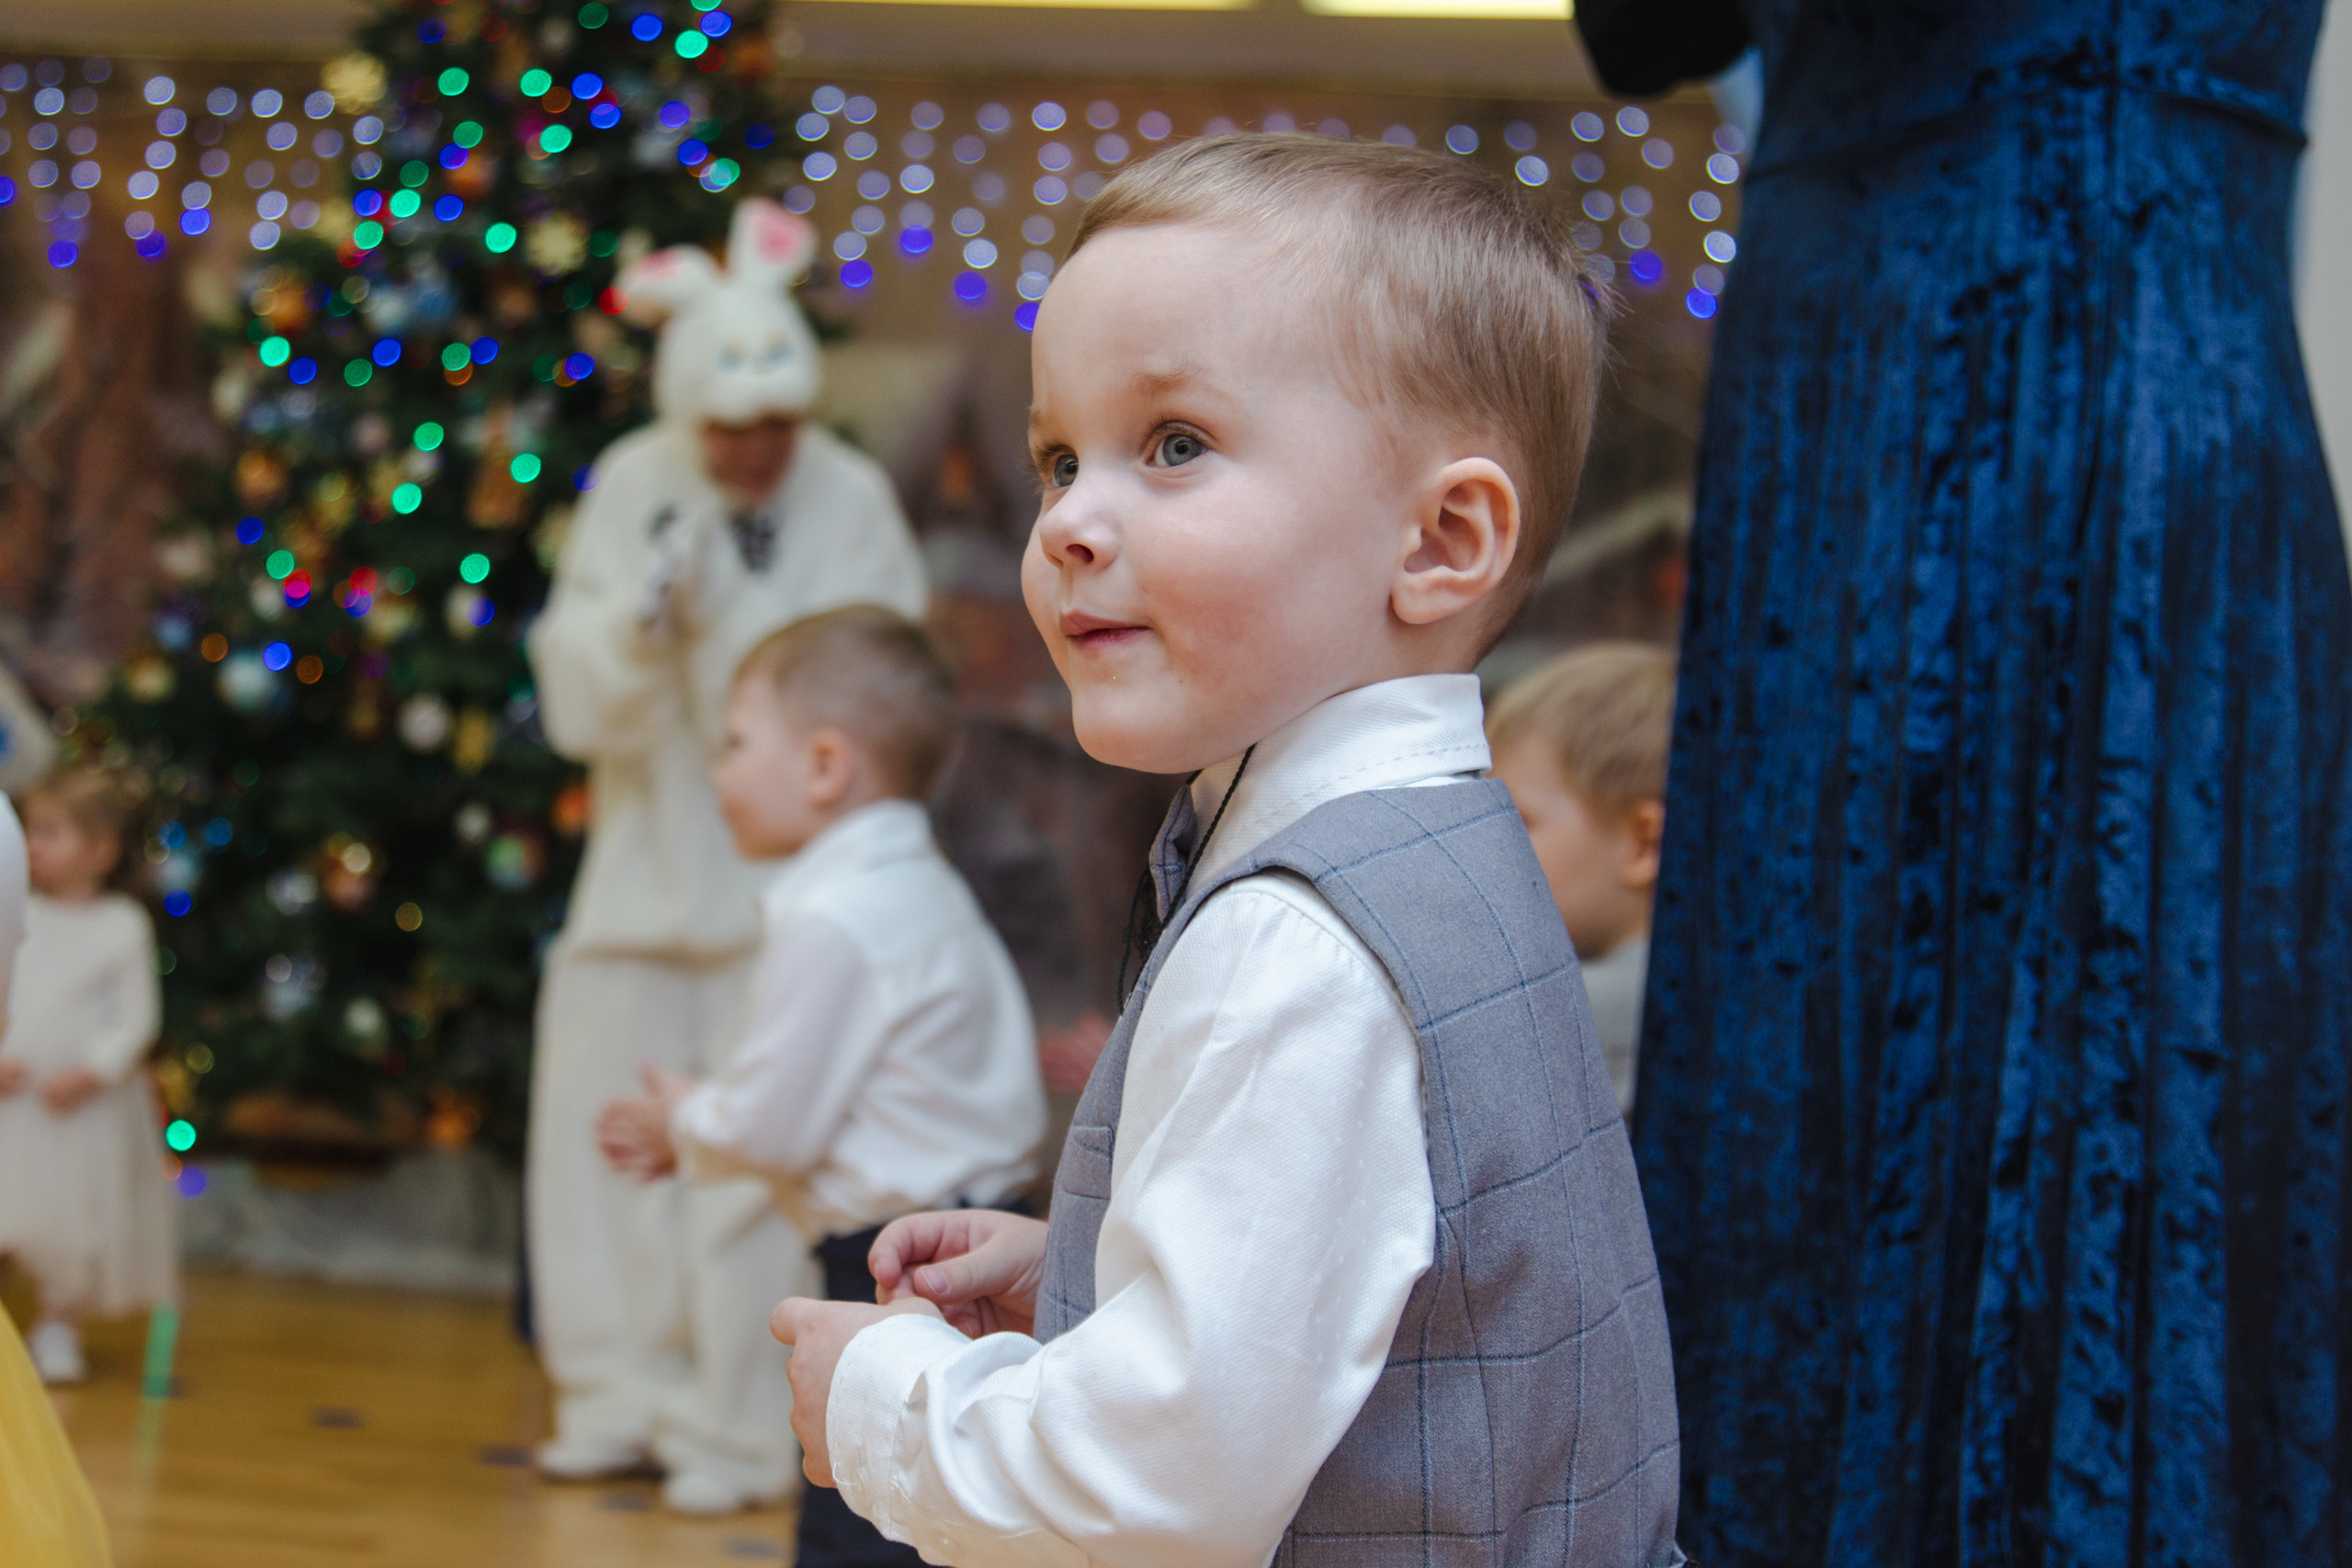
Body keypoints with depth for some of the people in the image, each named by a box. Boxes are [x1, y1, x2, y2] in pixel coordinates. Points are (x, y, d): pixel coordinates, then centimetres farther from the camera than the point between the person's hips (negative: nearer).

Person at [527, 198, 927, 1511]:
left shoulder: (852, 506, -10)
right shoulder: (632, 489, -2)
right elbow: (579, 706, -3)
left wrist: (729, 603, -24)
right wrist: (647, 609, -22)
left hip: (784, 879, -4)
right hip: (647, 861, 4)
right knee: (600, 1116, 7)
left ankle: (737, 1429, 6)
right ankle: (625, 1397, 21)